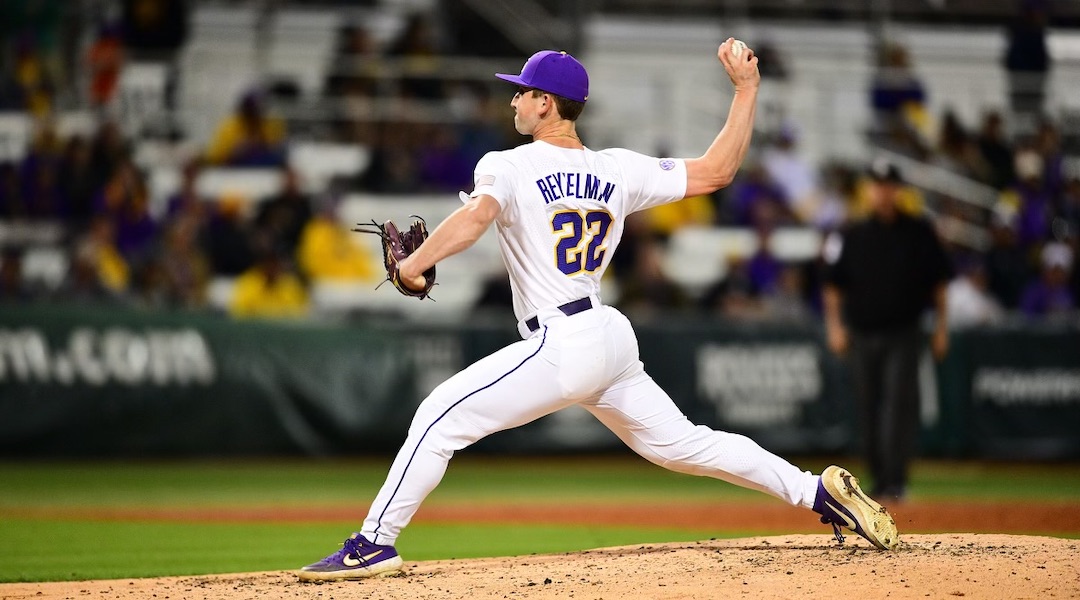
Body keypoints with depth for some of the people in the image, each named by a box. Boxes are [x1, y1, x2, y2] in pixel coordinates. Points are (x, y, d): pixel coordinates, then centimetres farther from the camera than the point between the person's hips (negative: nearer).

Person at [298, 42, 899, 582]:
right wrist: (746, 88, 16)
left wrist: (414, 263, -23)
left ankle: (375, 544, -9)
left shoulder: (509, 167, -6)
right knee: (681, 443, 18)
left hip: (562, 347, -7)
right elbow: (716, 171, 11)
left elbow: (477, 214, -28)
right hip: (614, 338, 7)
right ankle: (822, 491, 13)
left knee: (440, 416, -4)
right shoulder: (619, 169, 10)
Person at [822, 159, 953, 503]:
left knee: (899, 402, -15)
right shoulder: (852, 236, 6)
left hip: (903, 334, -2)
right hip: (863, 334, 2)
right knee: (868, 410, 5)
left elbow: (939, 281, 9)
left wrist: (941, 326, 4)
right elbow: (833, 284, 9)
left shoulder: (919, 233, 3)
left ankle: (895, 481, -20)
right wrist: (835, 325, -2)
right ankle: (880, 479, 17)